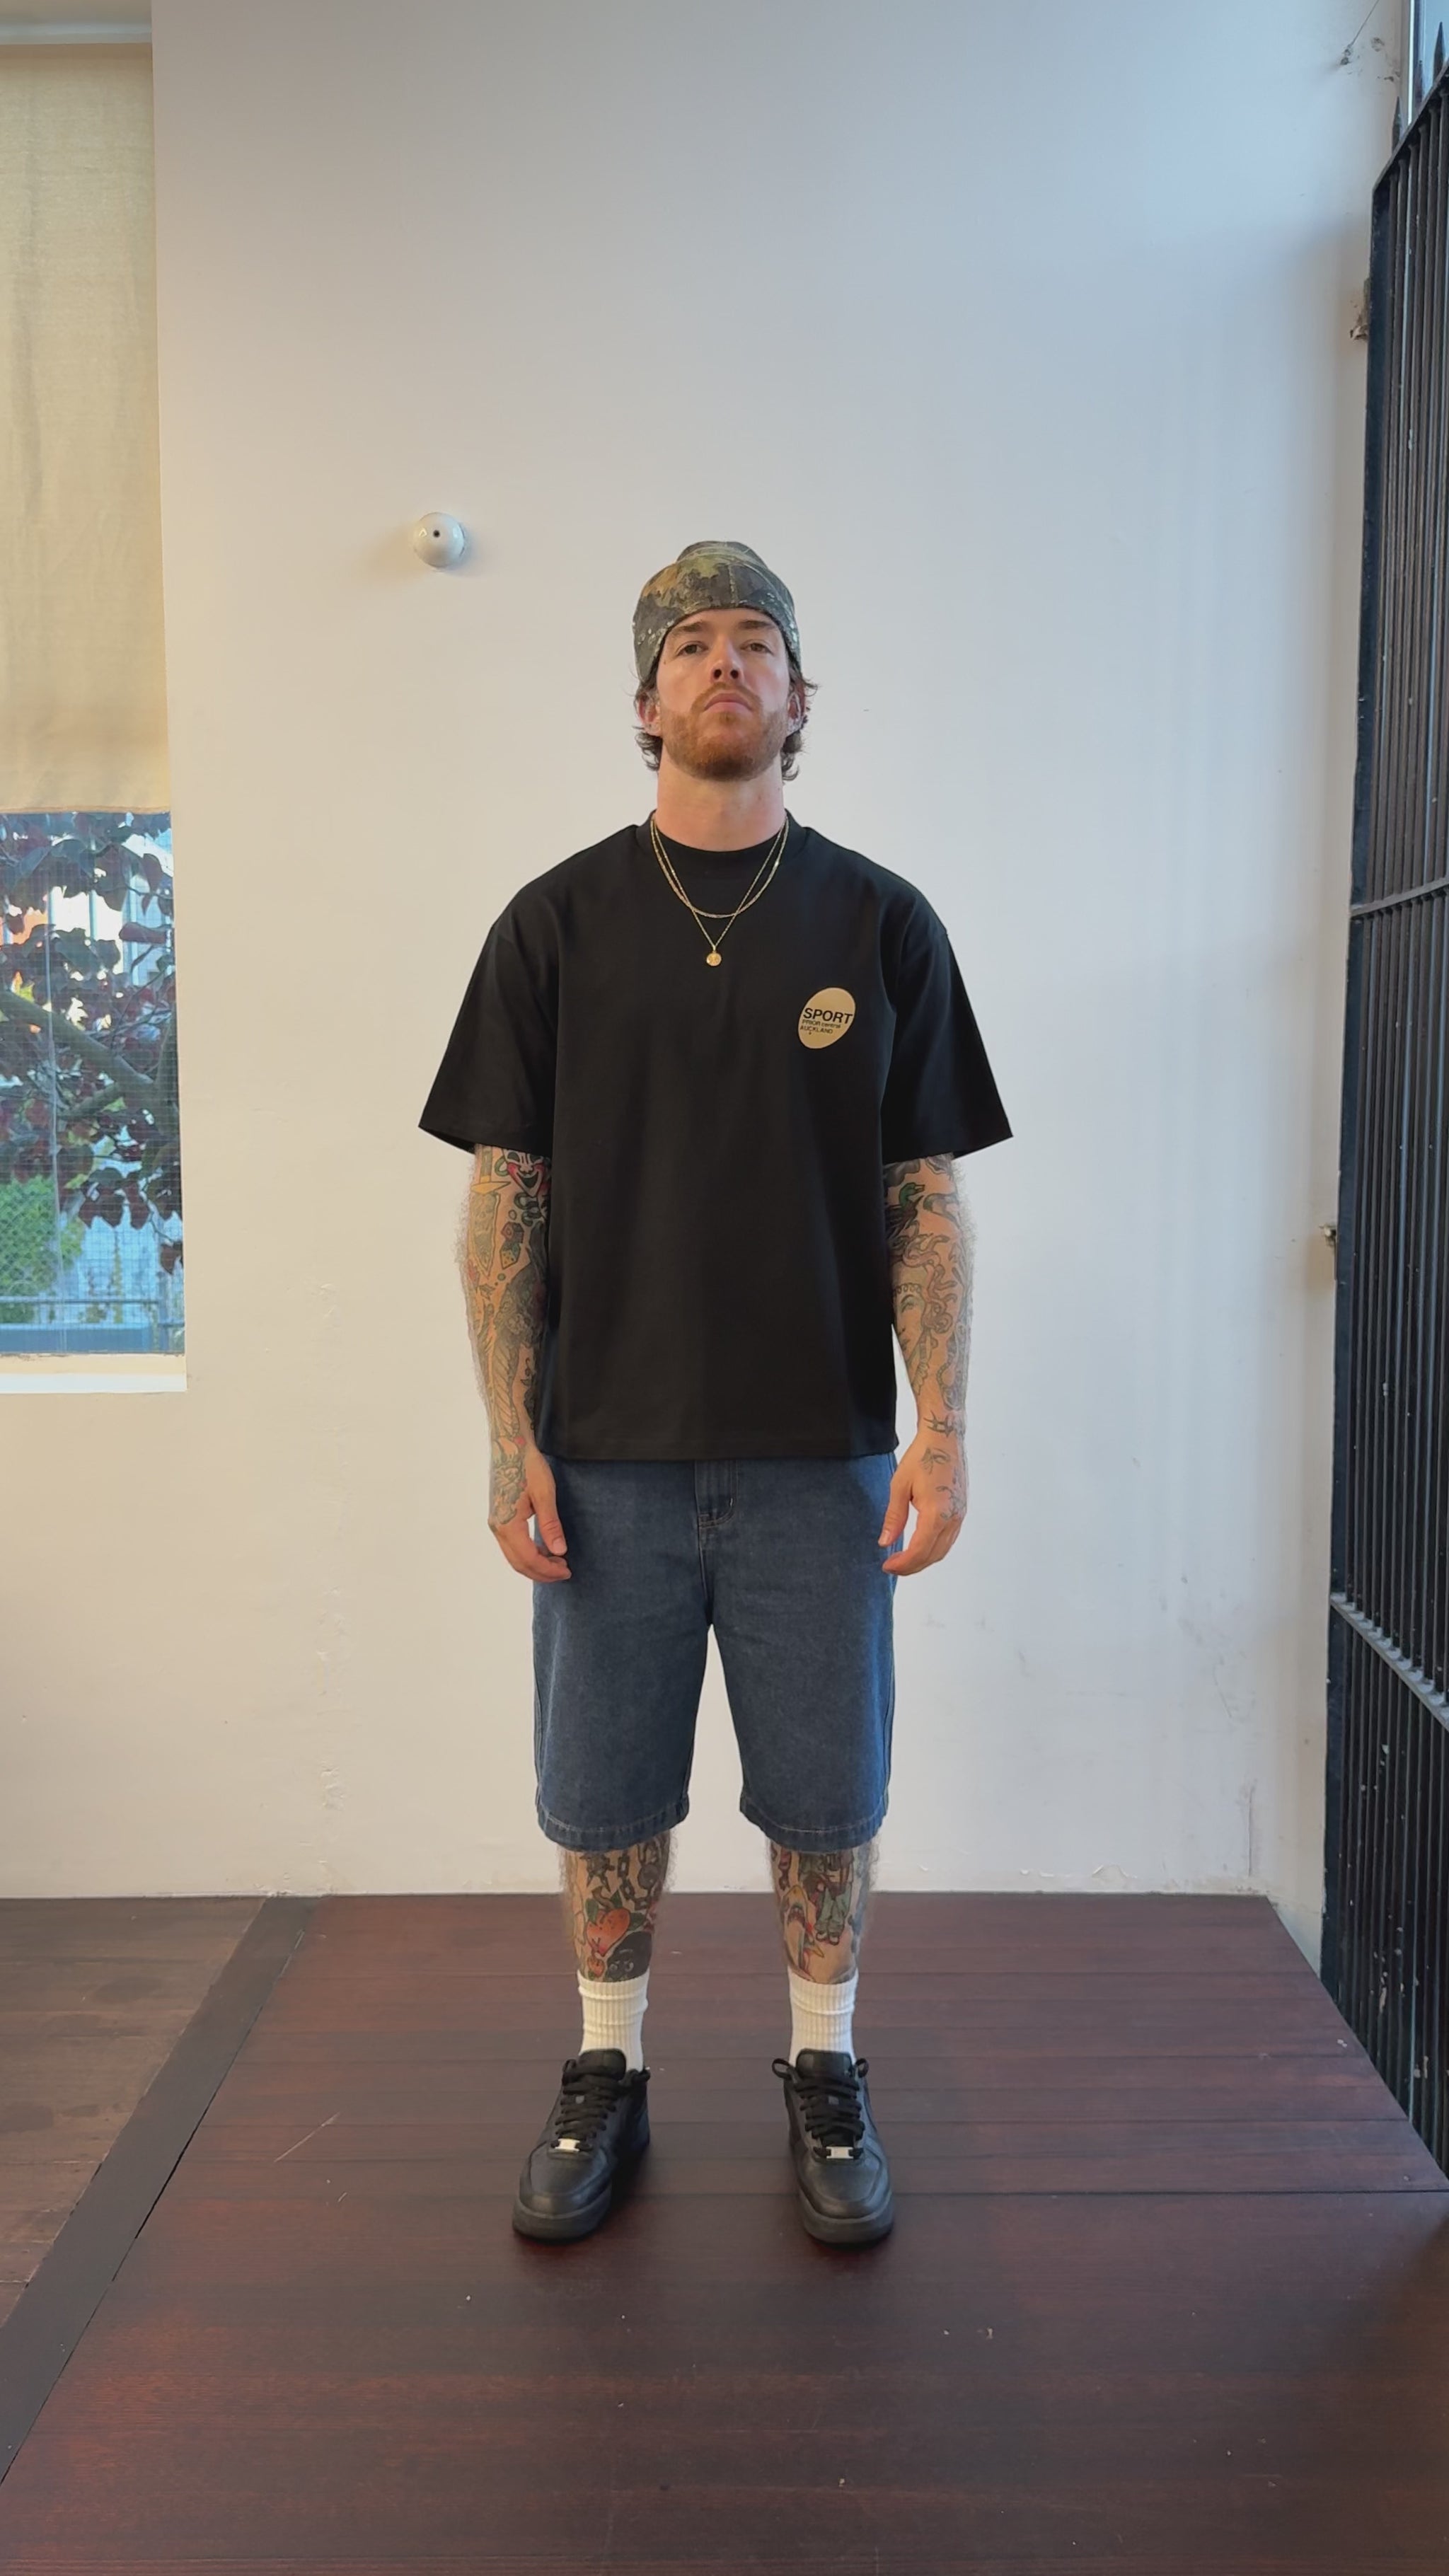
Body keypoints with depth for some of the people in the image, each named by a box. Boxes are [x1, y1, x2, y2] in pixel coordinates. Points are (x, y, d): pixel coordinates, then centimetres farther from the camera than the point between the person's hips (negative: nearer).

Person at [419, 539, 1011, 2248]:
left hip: (821, 1459, 0)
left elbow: (928, 1199, 3)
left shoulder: (880, 924, 4)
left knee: (826, 1800, 11)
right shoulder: (559, 923, 3)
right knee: (605, 1800, 12)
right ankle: (606, 2078, 32)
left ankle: (825, 2073, 32)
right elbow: (505, 1196, 2)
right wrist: (512, 1439, -4)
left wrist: (941, 1430, -5)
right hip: (610, 1455, 0)